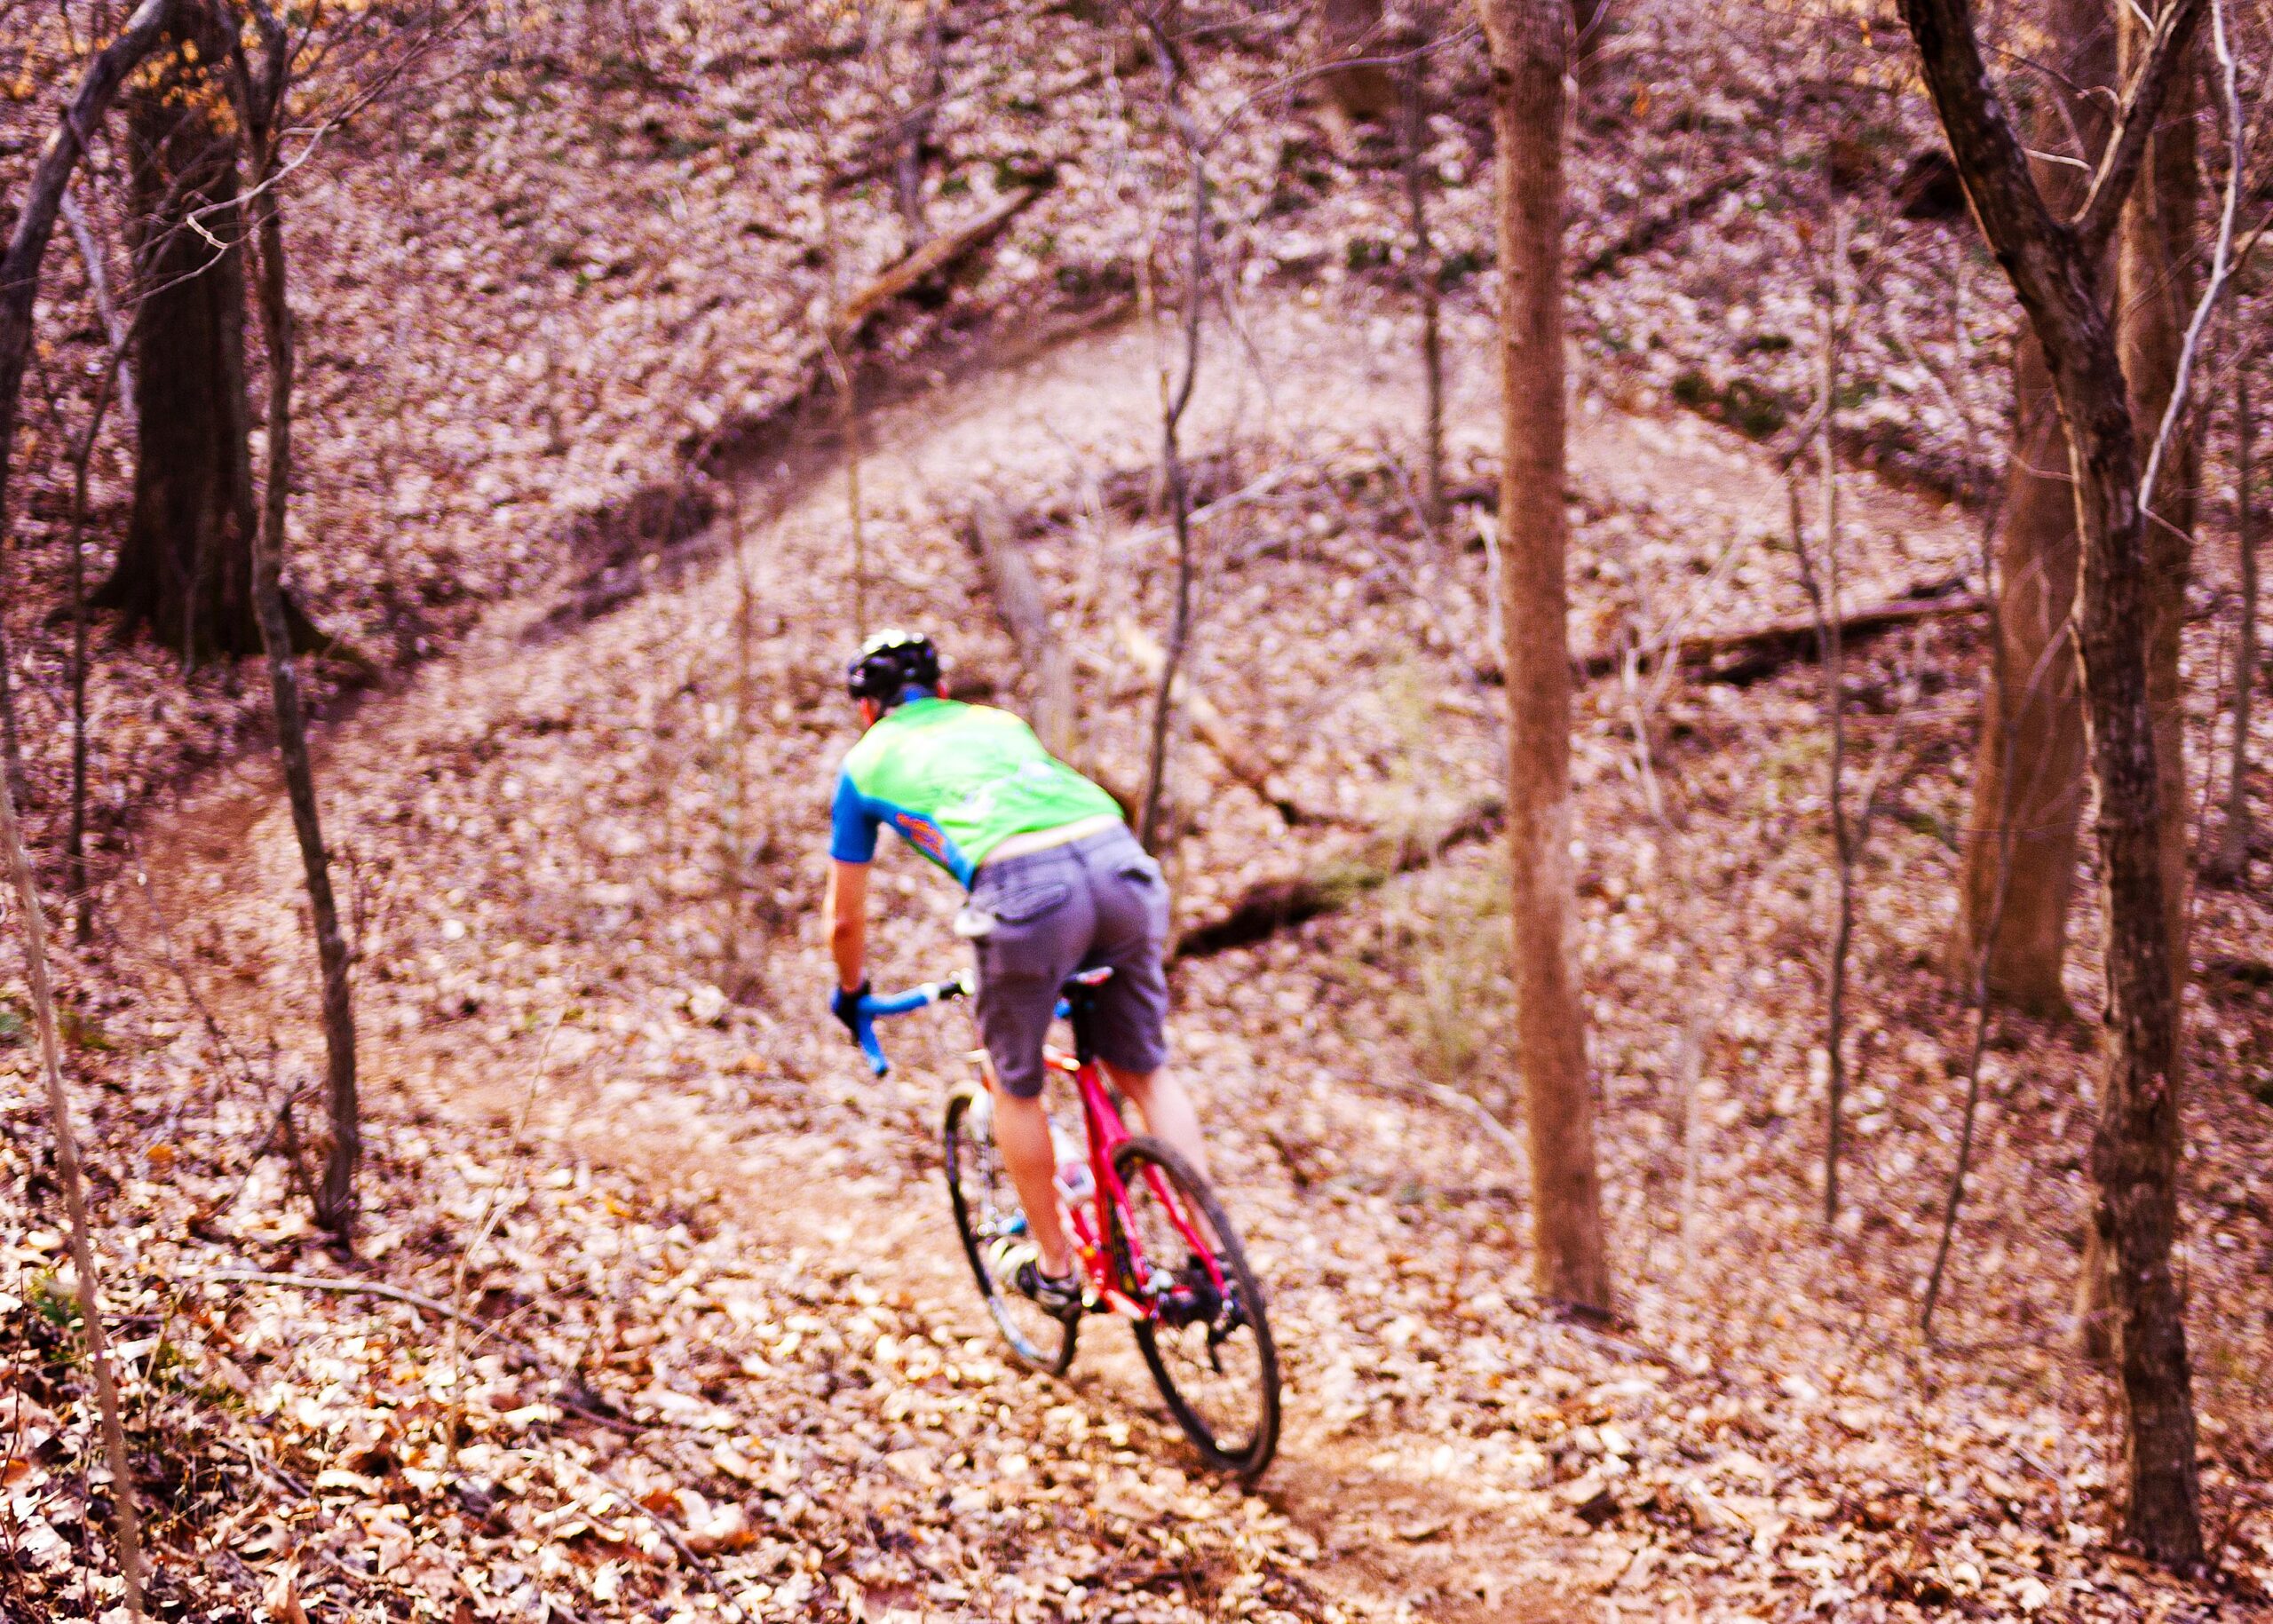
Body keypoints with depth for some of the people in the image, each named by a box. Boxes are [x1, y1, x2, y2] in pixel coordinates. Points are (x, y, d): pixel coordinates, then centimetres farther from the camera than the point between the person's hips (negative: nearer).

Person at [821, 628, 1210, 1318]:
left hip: (1024, 892, -4)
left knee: (1015, 1087, 19)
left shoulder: (867, 761, 26)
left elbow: (844, 918, 32)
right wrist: (1077, 959, 63)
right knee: (1144, 1070, 19)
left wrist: (851, 993, 52)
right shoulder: (997, 721, 36)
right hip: (1120, 861, 4)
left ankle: (1052, 1267, 30)